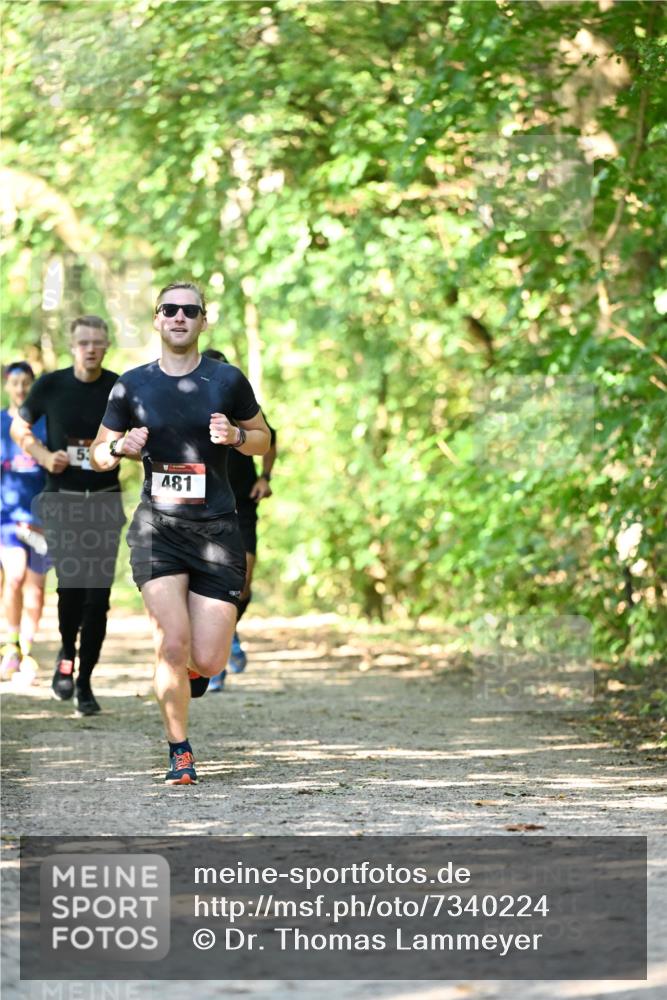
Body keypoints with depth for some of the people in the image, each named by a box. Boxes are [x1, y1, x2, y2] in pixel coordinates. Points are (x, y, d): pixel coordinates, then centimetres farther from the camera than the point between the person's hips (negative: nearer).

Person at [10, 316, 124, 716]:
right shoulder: (51, 385, -1)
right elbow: (19, 427, 12)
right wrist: (45, 456, -5)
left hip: (106, 502, 1)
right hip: (63, 500, -1)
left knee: (98, 594, -1)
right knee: (71, 582, -16)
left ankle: (85, 682, 12)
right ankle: (67, 655, 13)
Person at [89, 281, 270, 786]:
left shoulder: (228, 380, 3)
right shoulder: (132, 385, 5)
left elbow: (264, 439, 14)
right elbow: (98, 454, 14)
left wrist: (236, 436, -8)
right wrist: (120, 447, -9)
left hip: (217, 528, 0)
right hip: (157, 527, 0)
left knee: (208, 661, -5)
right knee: (173, 644, -16)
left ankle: (188, 672, 34)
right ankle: (180, 753, 2)